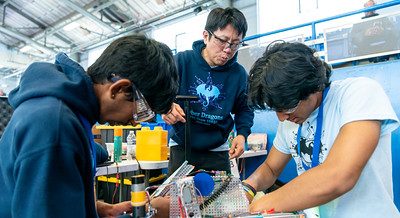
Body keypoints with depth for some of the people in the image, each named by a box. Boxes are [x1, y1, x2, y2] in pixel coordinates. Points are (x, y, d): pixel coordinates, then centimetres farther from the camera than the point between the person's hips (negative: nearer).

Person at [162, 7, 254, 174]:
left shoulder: (239, 73, -5)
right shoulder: (182, 61, -11)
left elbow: (244, 109, 9)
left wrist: (242, 134, -8)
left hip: (217, 151, 2)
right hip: (181, 147, -1)